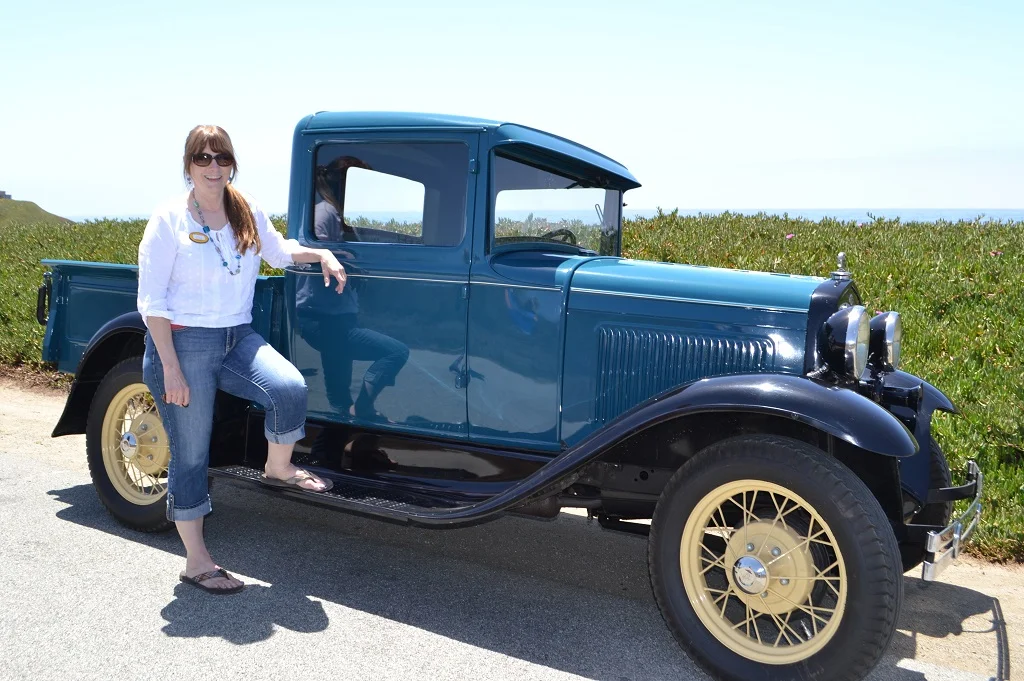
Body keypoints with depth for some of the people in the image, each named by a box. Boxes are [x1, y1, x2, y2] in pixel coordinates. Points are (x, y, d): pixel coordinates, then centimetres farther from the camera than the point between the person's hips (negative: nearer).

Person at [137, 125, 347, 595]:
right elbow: (151, 300, -11)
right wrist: (171, 369, -16)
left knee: (290, 386, -25)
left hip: (238, 337, 5)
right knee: (191, 453, 2)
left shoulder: (248, 213, 6)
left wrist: (321, 254, 8)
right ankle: (196, 562, 16)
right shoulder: (169, 220, -10)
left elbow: (278, 250, 27)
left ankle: (278, 469, 5)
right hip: (183, 343, -4)